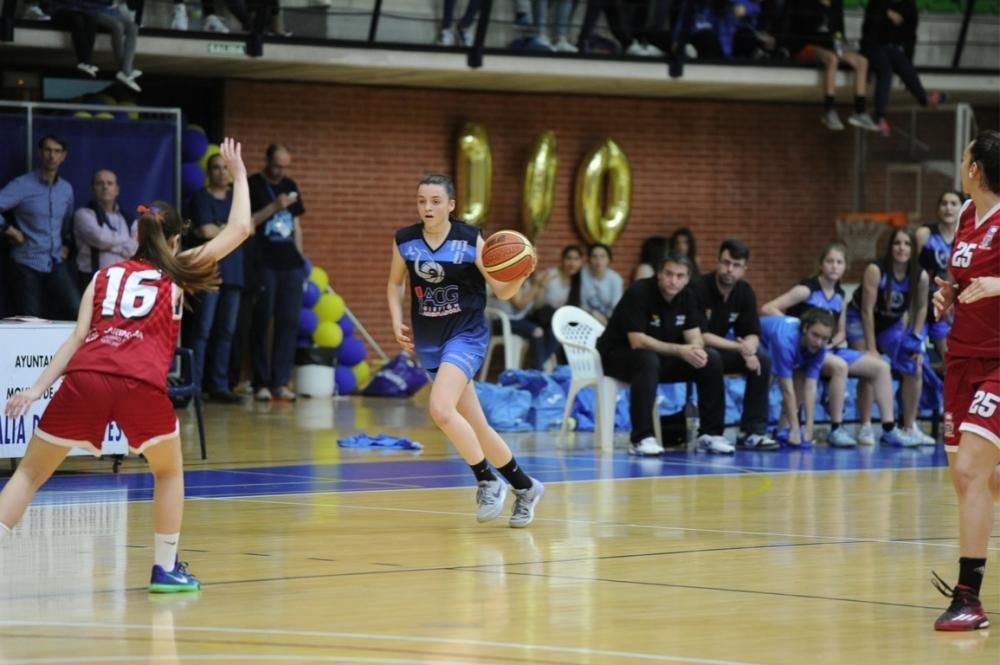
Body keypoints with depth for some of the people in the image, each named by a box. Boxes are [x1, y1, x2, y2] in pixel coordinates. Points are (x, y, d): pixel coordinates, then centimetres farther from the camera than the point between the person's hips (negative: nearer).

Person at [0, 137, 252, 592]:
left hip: (85, 377, 2)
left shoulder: (105, 275, 25)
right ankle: (166, 568, 22)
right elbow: (239, 228, 28)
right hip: (142, 383, -2)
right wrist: (238, 175, 39)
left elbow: (78, 338, 13)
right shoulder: (177, 274, 21)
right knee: (169, 471, 25)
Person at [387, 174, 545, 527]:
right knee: (475, 427, 10)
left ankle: (488, 483, -11)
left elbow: (502, 290, -8)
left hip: (466, 335, -5)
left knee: (440, 409, -27)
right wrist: (397, 322, 3)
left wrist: (519, 278, -28)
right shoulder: (404, 241, -2)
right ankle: (524, 486, 29)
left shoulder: (470, 240, -11)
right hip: (429, 341, 5)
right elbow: (395, 283, 16)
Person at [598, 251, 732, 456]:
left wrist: (697, 350, -28)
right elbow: (637, 342, -29)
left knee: (711, 359, -11)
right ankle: (641, 439, -37)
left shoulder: (686, 297, -2)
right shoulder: (639, 293, -23)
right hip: (619, 354, -7)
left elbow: (695, 337, -2)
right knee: (648, 360, -40)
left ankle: (710, 434, -6)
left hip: (662, 355, 7)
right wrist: (680, 350, -37)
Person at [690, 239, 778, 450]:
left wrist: (749, 350, -26)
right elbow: (699, 336, -25)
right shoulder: (698, 288, -21)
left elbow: (752, 334, 0)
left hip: (720, 349, 6)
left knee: (762, 358, -14)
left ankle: (752, 432, -11)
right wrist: (739, 347, -31)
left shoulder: (745, 292, -1)